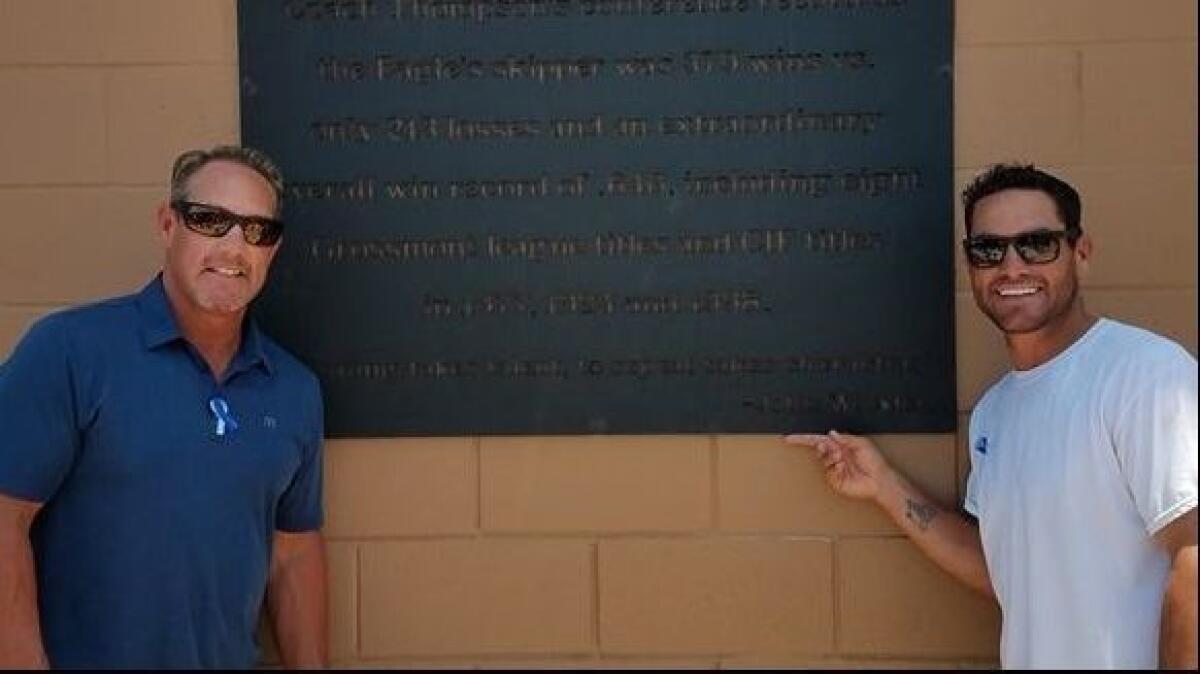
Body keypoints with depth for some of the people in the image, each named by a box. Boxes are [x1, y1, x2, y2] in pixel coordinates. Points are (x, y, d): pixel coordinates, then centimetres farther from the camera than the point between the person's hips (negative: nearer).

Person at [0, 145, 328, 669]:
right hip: (80, 655, -5)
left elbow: (295, 550, 8)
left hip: (229, 658, 6)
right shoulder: (69, 350, -14)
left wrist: (311, 666, 5)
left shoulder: (295, 390, 2)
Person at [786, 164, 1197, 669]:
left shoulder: (1146, 371, -19)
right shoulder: (992, 410, 6)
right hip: (1030, 655, 7)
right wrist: (884, 488, 3)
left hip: (1129, 657, -7)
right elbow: (1003, 570, 10)